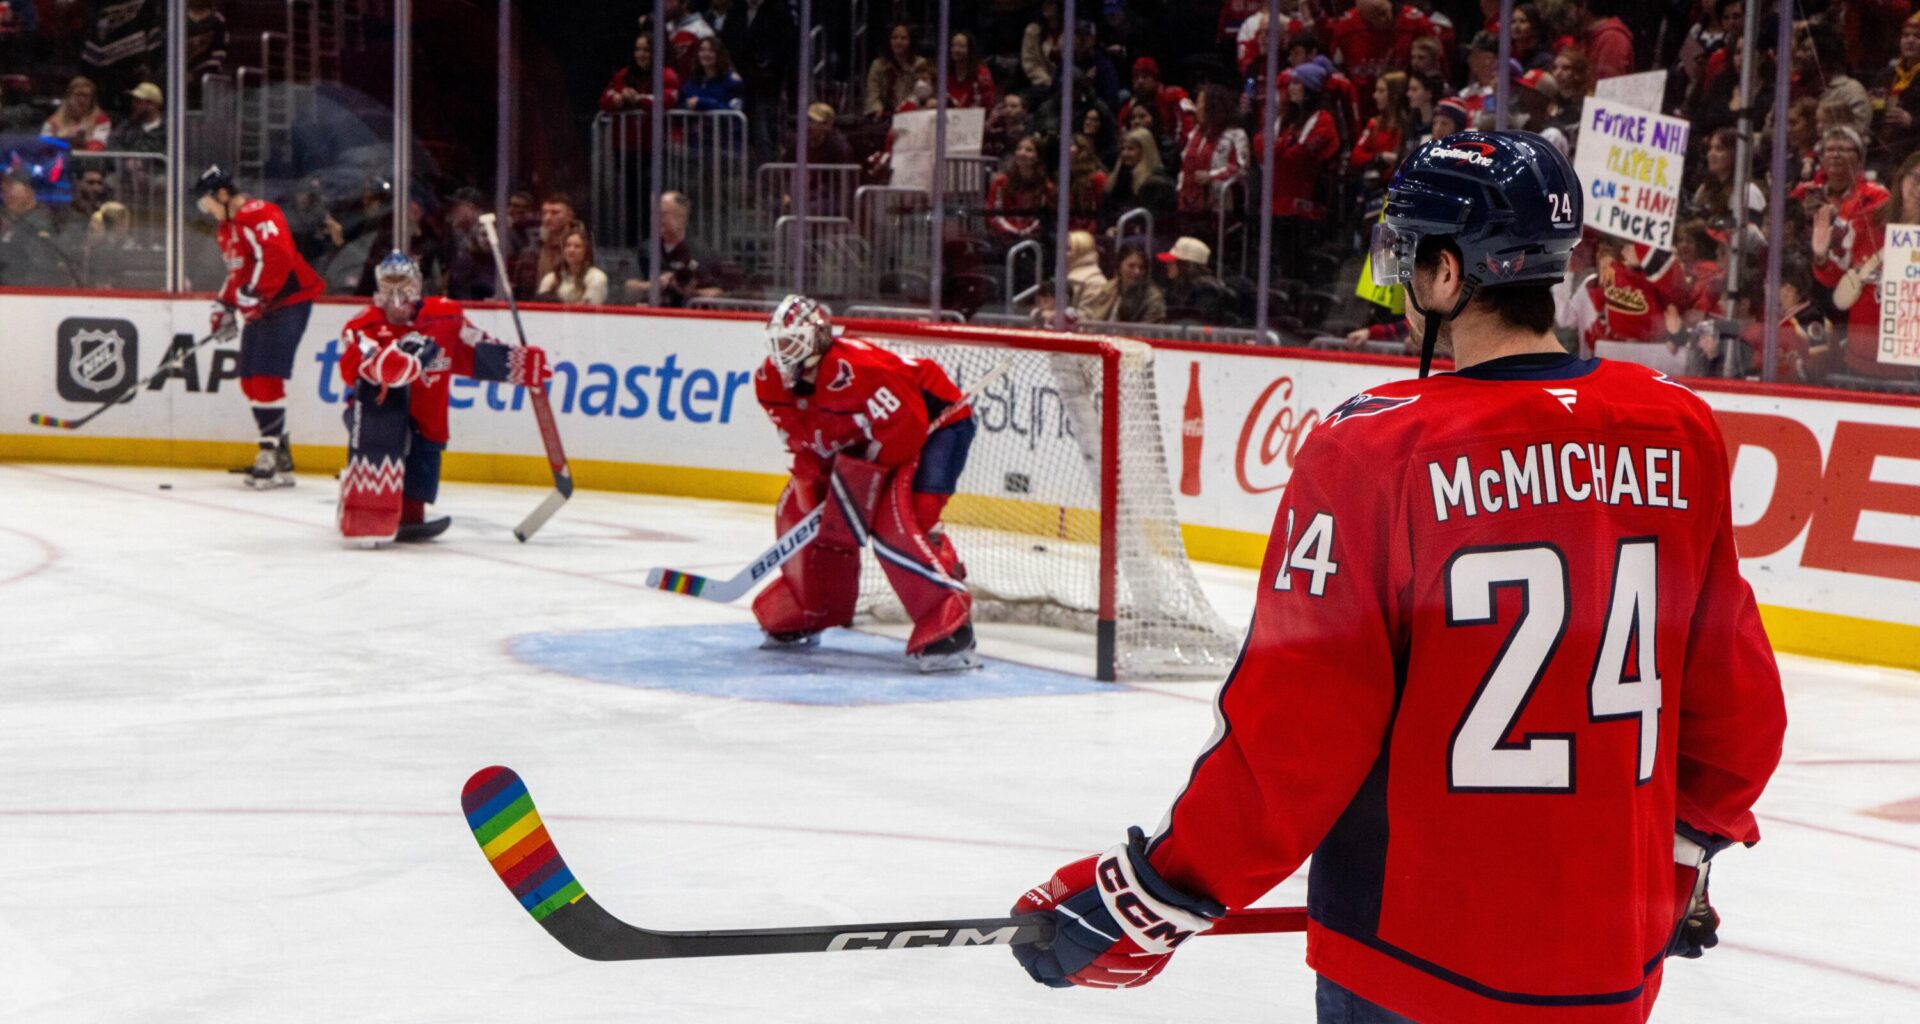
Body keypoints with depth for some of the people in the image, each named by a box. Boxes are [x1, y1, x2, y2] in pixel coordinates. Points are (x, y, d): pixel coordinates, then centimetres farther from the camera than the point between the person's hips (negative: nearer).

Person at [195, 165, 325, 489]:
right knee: (250, 381, 8)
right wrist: (225, 304, 15)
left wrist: (251, 295, -28)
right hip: (261, 307, 11)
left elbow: (276, 256, -28)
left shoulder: (260, 214, -15)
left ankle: (273, 455, -15)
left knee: (267, 377, -17)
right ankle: (277, 452, 14)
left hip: (289, 301, -11)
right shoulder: (229, 227, 19)